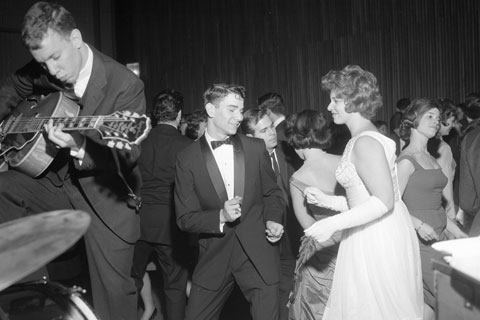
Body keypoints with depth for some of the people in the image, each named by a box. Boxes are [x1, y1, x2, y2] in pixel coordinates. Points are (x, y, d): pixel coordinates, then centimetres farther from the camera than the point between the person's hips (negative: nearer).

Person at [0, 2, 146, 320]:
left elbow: (128, 154, -23)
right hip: (56, 179, 5)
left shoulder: (125, 85, -21)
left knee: (114, 289, -3)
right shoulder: (42, 71, -4)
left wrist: (79, 147, -39)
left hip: (106, 195, -5)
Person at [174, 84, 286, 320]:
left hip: (258, 253, 1)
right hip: (214, 257, 0)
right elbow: (185, 218, -3)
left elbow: (271, 193, 12)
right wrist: (221, 217, -19)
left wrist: (274, 219, -8)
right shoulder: (187, 159, -4)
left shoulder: (256, 148, 1)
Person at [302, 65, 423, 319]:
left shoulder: (365, 142, -16)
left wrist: (333, 224, -22)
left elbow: (384, 201, -23)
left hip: (379, 240, -10)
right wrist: (326, 201, 11)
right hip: (369, 238, 10)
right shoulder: (361, 139, 15)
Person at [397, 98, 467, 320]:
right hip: (422, 241, -8)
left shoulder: (431, 159, 14)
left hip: (438, 237, 8)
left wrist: (458, 233, 16)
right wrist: (419, 224, -29)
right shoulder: (406, 160, -12)